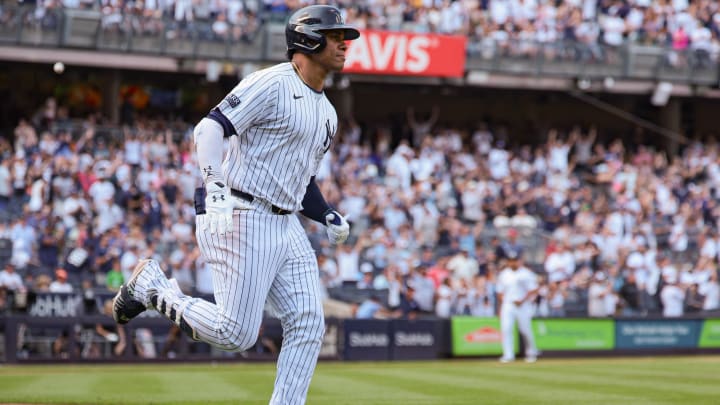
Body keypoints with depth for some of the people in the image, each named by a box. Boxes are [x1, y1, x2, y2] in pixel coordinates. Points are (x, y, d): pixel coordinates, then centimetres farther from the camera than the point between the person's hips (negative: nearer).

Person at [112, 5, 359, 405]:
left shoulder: (327, 112, 19)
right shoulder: (271, 83, -9)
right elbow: (209, 129, -18)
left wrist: (328, 216, 10)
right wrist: (215, 190, -31)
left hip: (287, 226, 9)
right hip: (244, 219, -9)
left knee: (308, 325, -2)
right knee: (236, 334, -9)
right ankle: (151, 284, 10)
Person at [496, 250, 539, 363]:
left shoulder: (526, 273, -3)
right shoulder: (503, 274, 10)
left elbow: (533, 290, -6)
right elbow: (500, 293, 15)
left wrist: (522, 301, -15)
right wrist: (500, 309, 12)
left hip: (523, 305, -3)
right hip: (507, 305, 3)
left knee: (525, 329, 0)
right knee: (506, 329, -10)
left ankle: (531, 353, 22)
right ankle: (508, 355, -8)